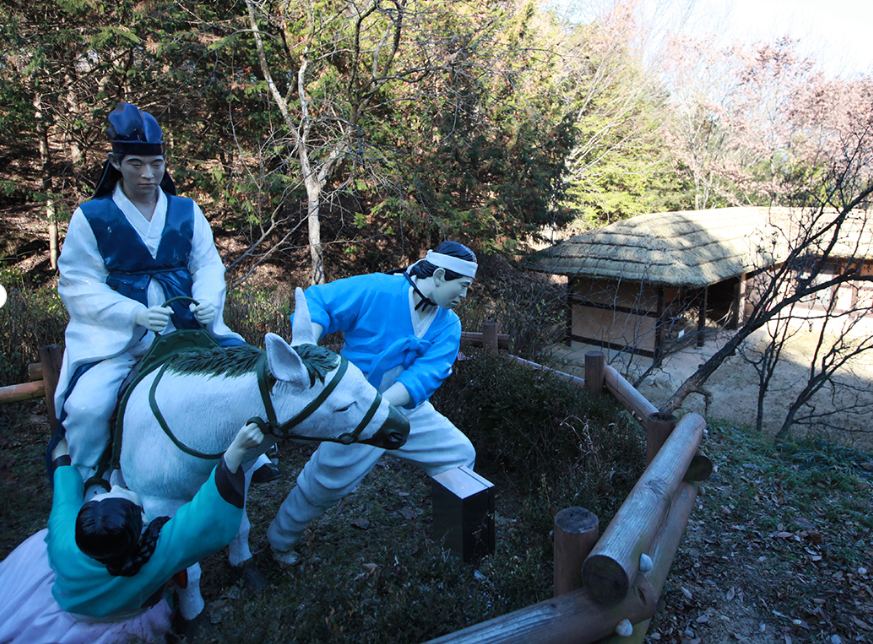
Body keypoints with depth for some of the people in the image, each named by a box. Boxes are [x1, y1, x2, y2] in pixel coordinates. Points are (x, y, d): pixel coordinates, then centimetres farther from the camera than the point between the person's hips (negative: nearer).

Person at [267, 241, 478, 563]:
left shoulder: (448, 325, -4)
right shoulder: (377, 290, -19)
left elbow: (426, 374, -19)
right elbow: (317, 300, -20)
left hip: (408, 411, 6)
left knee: (460, 455, 6)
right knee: (325, 481, 3)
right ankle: (280, 540, 33)